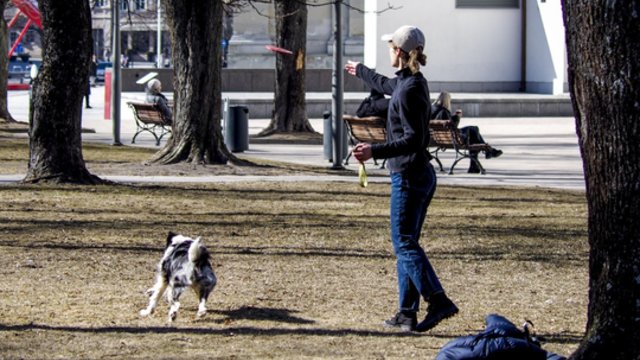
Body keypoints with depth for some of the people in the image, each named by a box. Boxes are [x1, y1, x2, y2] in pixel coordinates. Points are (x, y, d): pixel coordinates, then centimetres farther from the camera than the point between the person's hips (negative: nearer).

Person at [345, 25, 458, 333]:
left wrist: (375, 151, -28)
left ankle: (438, 301, -19)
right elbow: (385, 85, 37)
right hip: (422, 174, 10)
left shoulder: (409, 90, -17)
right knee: (405, 244, 11)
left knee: (405, 243, -10)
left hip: (408, 177, -10)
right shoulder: (409, 82, 12)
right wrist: (360, 71, 55)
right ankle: (407, 313, 11)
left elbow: (414, 139, -22)